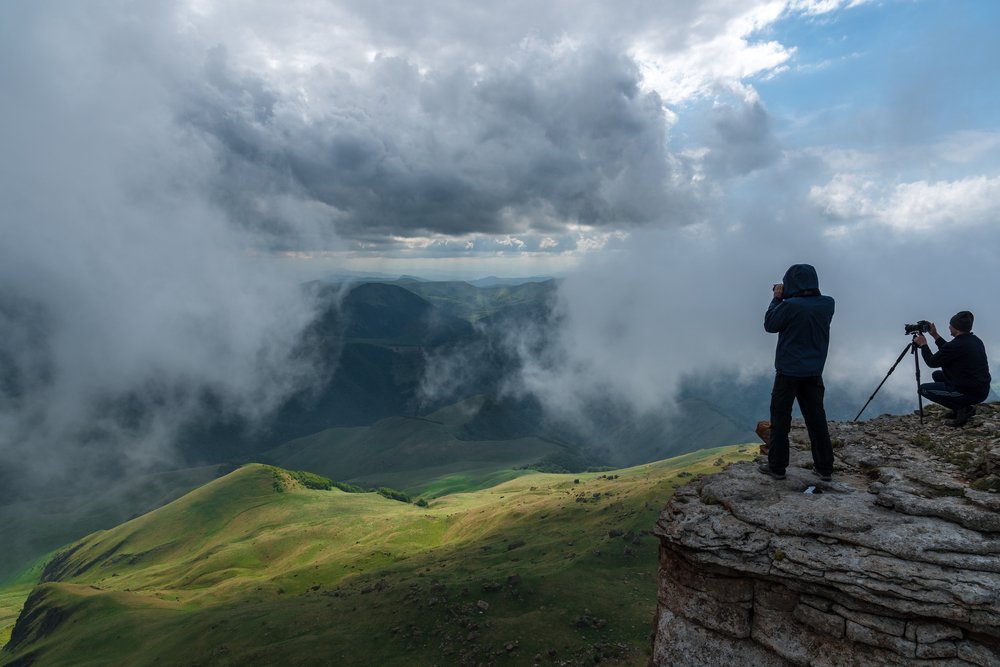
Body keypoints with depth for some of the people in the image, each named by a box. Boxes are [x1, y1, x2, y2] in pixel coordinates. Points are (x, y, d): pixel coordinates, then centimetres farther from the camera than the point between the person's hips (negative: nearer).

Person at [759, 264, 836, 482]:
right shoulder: (827, 304, -1)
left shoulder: (790, 306, -19)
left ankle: (777, 466, 10)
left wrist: (777, 298, 0)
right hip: (814, 371, 5)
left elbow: (769, 325, -7)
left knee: (780, 417, 5)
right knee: (816, 418, 12)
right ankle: (824, 468, 18)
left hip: (789, 370, -5)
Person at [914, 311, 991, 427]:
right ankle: (965, 406, 17)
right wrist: (935, 336, 19)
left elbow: (932, 362, -11)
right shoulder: (975, 340, 5)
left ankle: (960, 408, -3)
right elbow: (948, 352, 20)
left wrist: (923, 345, 3)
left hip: (970, 393, -9)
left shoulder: (956, 345, -24)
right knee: (937, 375, 24)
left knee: (924, 389, 1)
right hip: (982, 390, 9)